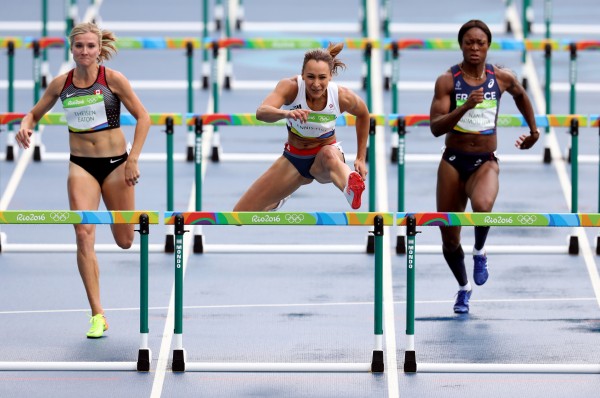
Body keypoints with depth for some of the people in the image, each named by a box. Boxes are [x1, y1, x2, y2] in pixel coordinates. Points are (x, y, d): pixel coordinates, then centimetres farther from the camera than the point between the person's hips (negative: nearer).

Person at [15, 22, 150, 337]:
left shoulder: (113, 79, -8)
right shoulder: (61, 84, 0)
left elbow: (142, 117, -5)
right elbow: (34, 113, 12)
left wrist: (133, 159, -13)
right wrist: (25, 126, -12)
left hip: (115, 163, -1)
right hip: (81, 166, 1)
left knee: (124, 241, 8)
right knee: (83, 235, -15)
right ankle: (97, 316, -12)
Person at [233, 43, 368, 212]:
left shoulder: (342, 97, -20)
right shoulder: (290, 87, -24)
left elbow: (363, 114, 4)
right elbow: (261, 112, -42)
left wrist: (361, 158, 4)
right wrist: (287, 113, -64)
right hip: (294, 159, 2)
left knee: (328, 154, -42)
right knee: (241, 214, 2)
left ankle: (352, 191, -75)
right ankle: (277, 201, 37)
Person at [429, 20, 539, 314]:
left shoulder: (502, 78, -1)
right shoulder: (447, 80, -8)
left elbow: (521, 95, 23)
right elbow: (435, 127, -16)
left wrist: (534, 130, 30)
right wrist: (465, 107, -29)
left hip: (485, 162, 0)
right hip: (453, 161, 0)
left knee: (482, 206, -36)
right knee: (449, 240, 6)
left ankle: (480, 252, -3)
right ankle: (463, 287, 36)